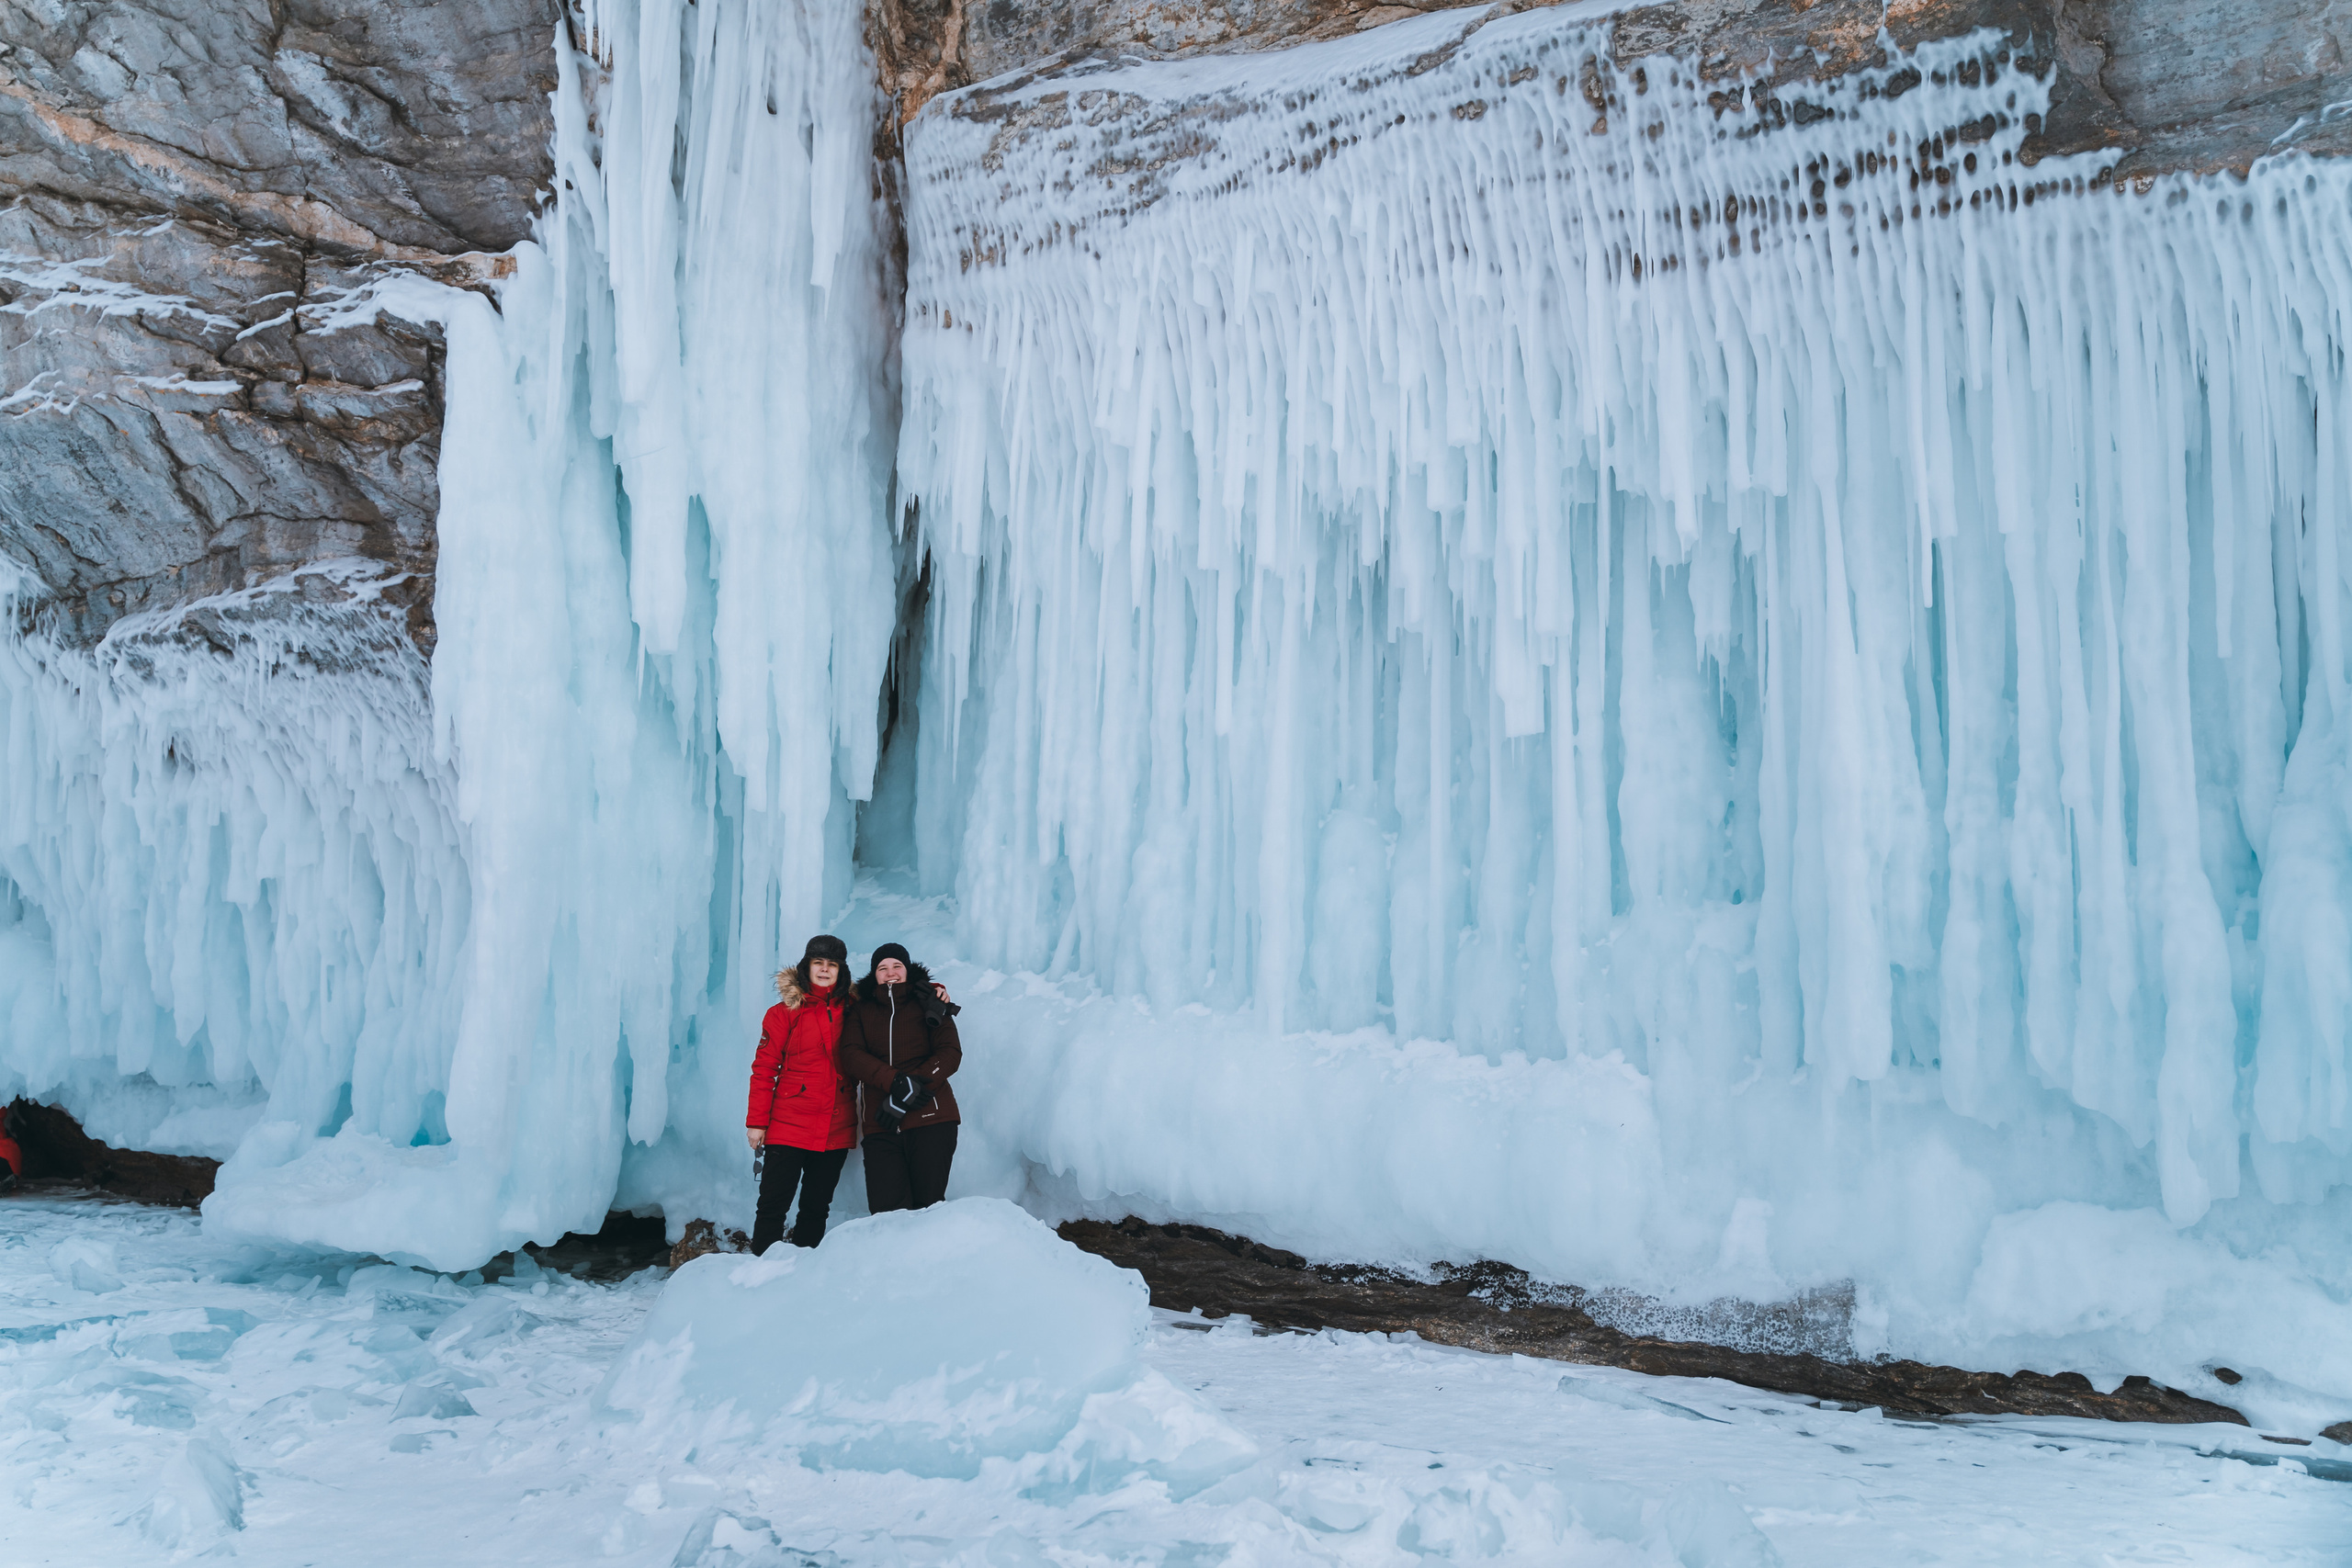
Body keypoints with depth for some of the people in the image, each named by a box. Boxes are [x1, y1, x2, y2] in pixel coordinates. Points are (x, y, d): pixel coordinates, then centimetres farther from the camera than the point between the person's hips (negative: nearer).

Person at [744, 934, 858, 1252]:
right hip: (789, 1126, -3)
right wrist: (757, 1121, -5)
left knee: (817, 1207, 9)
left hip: (836, 1129, 3)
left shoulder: (851, 1010, 8)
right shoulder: (785, 1012, 0)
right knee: (773, 1204, -4)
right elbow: (764, 1069, -1)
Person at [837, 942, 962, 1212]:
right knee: (886, 1212, -11)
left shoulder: (929, 1004, 13)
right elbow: (851, 1057, 2)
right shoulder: (860, 1011, 17)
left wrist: (904, 1098, -10)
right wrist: (897, 1081, -16)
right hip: (880, 1126, 1)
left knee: (929, 1208, -6)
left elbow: (951, 1054, 2)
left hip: (930, 1119, -1)